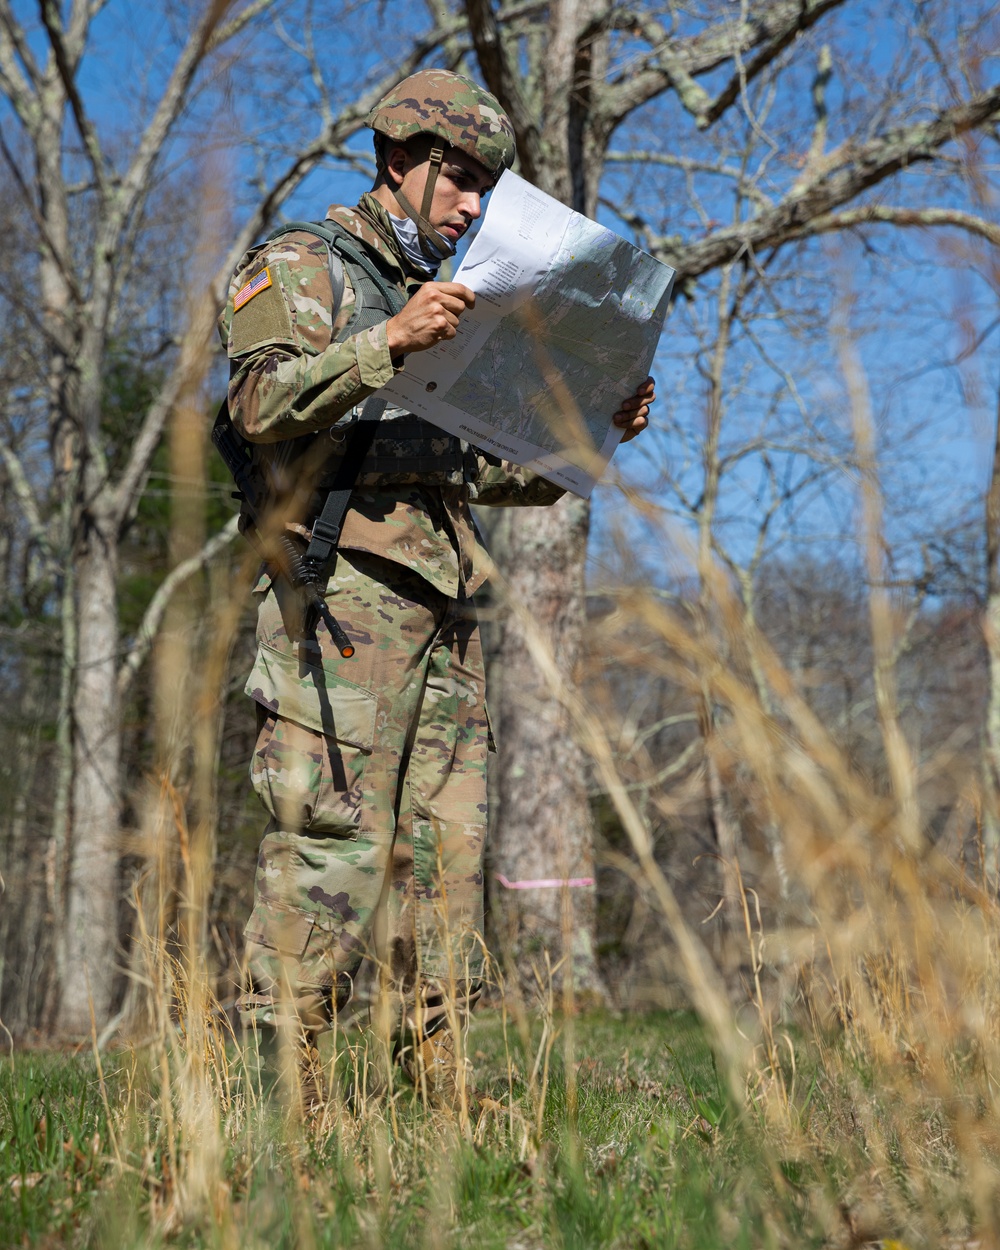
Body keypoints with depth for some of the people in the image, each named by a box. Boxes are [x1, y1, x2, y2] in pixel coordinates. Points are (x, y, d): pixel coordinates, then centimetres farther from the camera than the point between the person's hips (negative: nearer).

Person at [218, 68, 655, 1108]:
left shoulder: (443, 307, 28)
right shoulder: (302, 267, 6)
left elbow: (489, 472, 30)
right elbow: (262, 401, -12)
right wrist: (387, 343, -23)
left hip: (442, 613, 8)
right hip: (342, 596, -8)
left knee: (444, 852, 4)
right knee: (331, 843, -15)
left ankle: (438, 1087, 8)